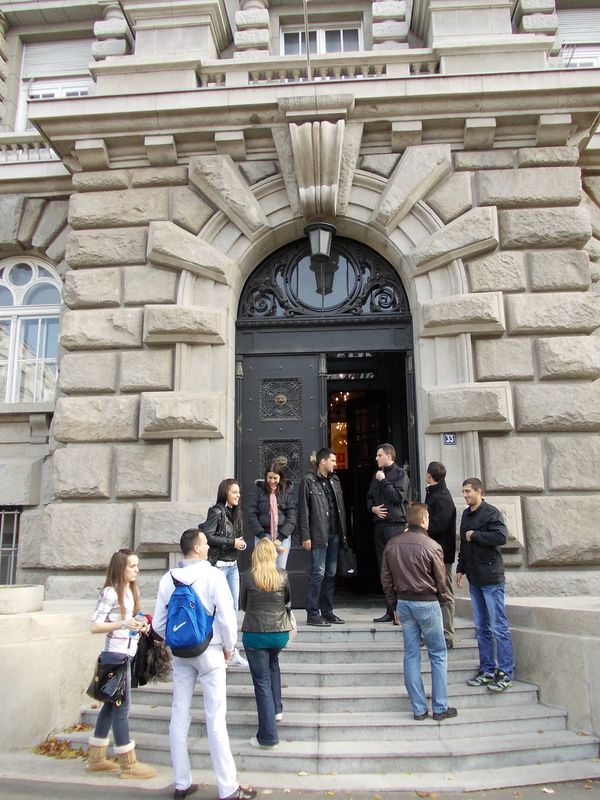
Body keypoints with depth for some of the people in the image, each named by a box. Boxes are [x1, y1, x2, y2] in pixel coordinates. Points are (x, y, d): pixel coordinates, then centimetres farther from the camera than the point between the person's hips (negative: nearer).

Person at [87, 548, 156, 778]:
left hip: (127, 654, 8)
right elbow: (94, 626, -16)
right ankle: (128, 765, 6)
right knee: (122, 707, -2)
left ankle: (96, 758, 27)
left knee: (112, 704, 15)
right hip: (116, 655, -8)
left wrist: (141, 627, 2)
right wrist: (123, 624, -26)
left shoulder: (133, 591, 11)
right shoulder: (110, 593, -13)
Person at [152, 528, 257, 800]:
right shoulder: (212, 575, -15)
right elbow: (227, 617, -17)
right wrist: (228, 646, 0)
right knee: (215, 720, 1)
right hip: (209, 652, -4)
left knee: (179, 716, 13)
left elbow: (158, 624, 1)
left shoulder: (168, 579, -2)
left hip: (180, 654, 5)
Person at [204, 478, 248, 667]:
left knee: (233, 607, 9)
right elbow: (207, 536, -18)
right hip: (218, 565, -7)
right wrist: (232, 542, -17)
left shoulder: (235, 512, 12)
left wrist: (241, 543, -1)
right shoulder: (216, 512, -11)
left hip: (233, 565, 8)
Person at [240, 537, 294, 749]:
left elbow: (243, 605, 2)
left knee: (262, 682, 5)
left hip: (255, 634, -2)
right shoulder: (282, 575, -6)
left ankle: (268, 736, 9)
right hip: (280, 633, 3)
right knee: (273, 663, 32)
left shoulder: (248, 576, -10)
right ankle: (276, 709, 34)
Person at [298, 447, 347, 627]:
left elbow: (341, 508, 16)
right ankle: (312, 614, 2)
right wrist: (305, 536, -13)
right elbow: (303, 510, -8)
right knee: (318, 573, -7)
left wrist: (343, 532, 10)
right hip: (318, 535, -7)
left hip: (334, 534, 7)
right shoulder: (309, 480, -5)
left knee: (331, 573, 10)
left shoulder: (335, 481, 15)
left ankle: (327, 612, 19)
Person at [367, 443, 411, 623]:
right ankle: (390, 611, 16)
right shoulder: (378, 475, 19)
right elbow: (369, 497, 23)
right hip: (380, 524, 8)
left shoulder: (400, 474, -2)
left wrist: (384, 481, -9)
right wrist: (373, 508, 3)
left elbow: (398, 496, -14)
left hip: (395, 524, -7)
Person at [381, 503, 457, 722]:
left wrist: (394, 603, 15)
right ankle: (440, 708, 14)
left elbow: (385, 578, 6)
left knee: (411, 655, 10)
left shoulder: (392, 545, 0)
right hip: (427, 603, -4)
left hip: (403, 603, 5)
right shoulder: (432, 546, -14)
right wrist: (442, 600, 13)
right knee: (438, 655, 10)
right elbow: (440, 580, -6)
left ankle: (418, 709, 15)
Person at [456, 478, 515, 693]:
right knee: (481, 627, 13)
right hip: (474, 578, 8)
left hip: (491, 578, -8)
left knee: (499, 627, -1)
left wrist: (475, 535, -16)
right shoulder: (465, 514, 13)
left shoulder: (491, 512, -10)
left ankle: (505, 674, 7)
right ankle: (487, 670, 22)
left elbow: (501, 537, -25)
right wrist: (461, 568, 17)